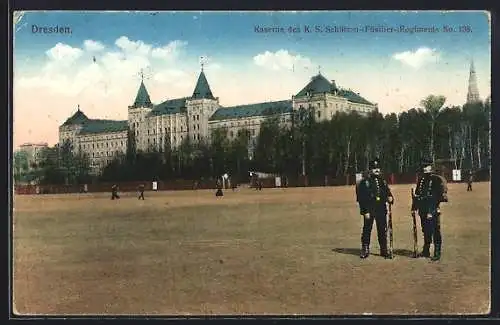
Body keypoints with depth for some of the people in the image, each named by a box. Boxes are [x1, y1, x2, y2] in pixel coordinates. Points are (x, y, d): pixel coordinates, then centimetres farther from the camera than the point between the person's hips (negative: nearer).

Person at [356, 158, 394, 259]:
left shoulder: (382, 181, 14)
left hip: (381, 210, 5)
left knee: (383, 231, 7)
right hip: (369, 210, -4)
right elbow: (361, 198, -8)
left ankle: (384, 250, 16)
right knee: (367, 230, 1)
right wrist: (365, 211, -13)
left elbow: (388, 193, 19)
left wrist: (390, 199, -6)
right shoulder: (364, 182, -3)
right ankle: (365, 250, 12)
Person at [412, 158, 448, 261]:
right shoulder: (421, 180, 13)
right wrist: (414, 207, 10)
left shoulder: (436, 179, -7)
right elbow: (417, 195, 16)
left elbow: (436, 197, -13)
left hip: (433, 210, -6)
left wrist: (431, 212, -18)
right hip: (423, 210, 6)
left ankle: (437, 254, 3)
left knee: (435, 232, -3)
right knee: (426, 231, 15)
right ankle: (426, 251, 26)